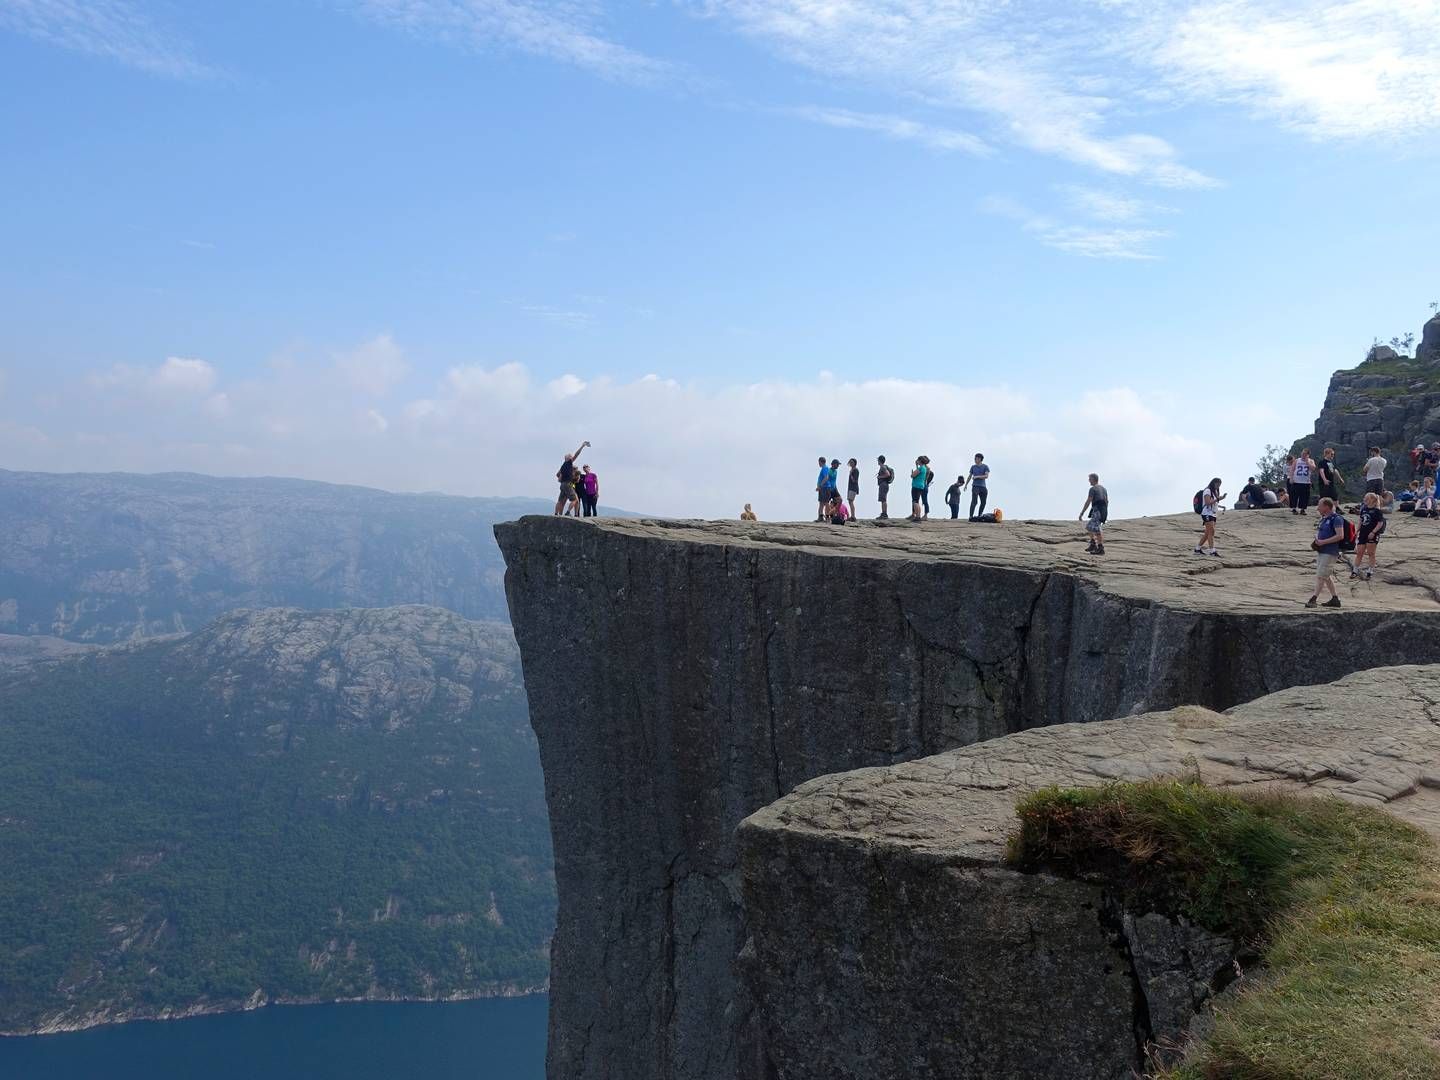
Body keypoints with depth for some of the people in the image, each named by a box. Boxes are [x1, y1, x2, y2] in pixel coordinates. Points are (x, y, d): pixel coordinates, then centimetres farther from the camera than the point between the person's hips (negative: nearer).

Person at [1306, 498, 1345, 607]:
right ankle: (1335, 599, 21)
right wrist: (1315, 541, 6)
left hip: (1330, 552, -10)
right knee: (1326, 576, 14)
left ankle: (1314, 599, -10)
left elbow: (1340, 536, -22)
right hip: (1321, 551, 10)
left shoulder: (1336, 519, -14)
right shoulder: (1323, 519, 15)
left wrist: (1323, 542, -22)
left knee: (1321, 576, -10)